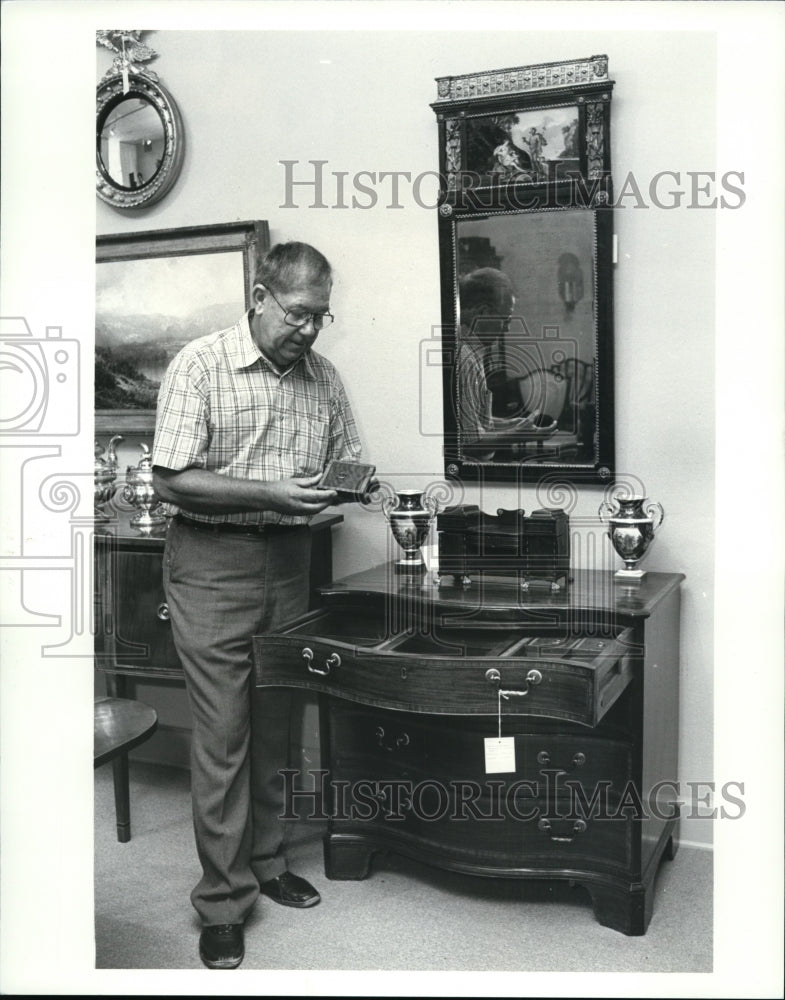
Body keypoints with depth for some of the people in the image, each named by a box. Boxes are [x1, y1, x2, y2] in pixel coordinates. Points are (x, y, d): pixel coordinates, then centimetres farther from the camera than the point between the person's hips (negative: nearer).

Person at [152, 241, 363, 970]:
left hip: (289, 561, 5)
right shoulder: (199, 365, -9)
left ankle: (266, 860, 31)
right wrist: (269, 493, -21)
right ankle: (223, 901, 13)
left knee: (276, 723, 13)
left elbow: (346, 461, 16)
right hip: (213, 563, -5)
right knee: (222, 732, 0)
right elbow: (170, 480, -13)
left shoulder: (324, 378, 7)